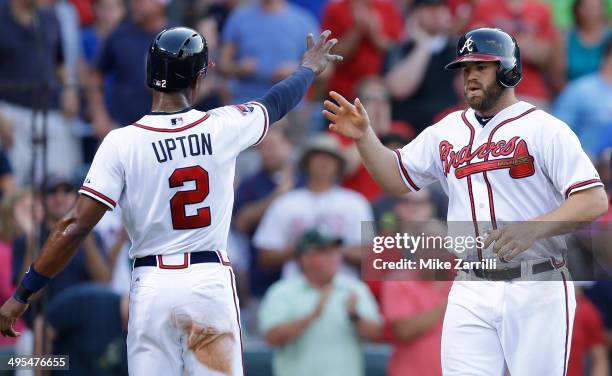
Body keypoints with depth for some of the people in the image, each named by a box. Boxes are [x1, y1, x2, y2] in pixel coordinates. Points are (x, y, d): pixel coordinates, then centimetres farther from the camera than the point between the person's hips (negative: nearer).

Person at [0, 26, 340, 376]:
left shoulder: (121, 142, -9)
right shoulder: (223, 127, -3)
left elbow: (76, 227, -12)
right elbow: (277, 102, 19)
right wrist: (310, 68, 42)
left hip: (152, 287, -1)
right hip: (211, 282, 1)